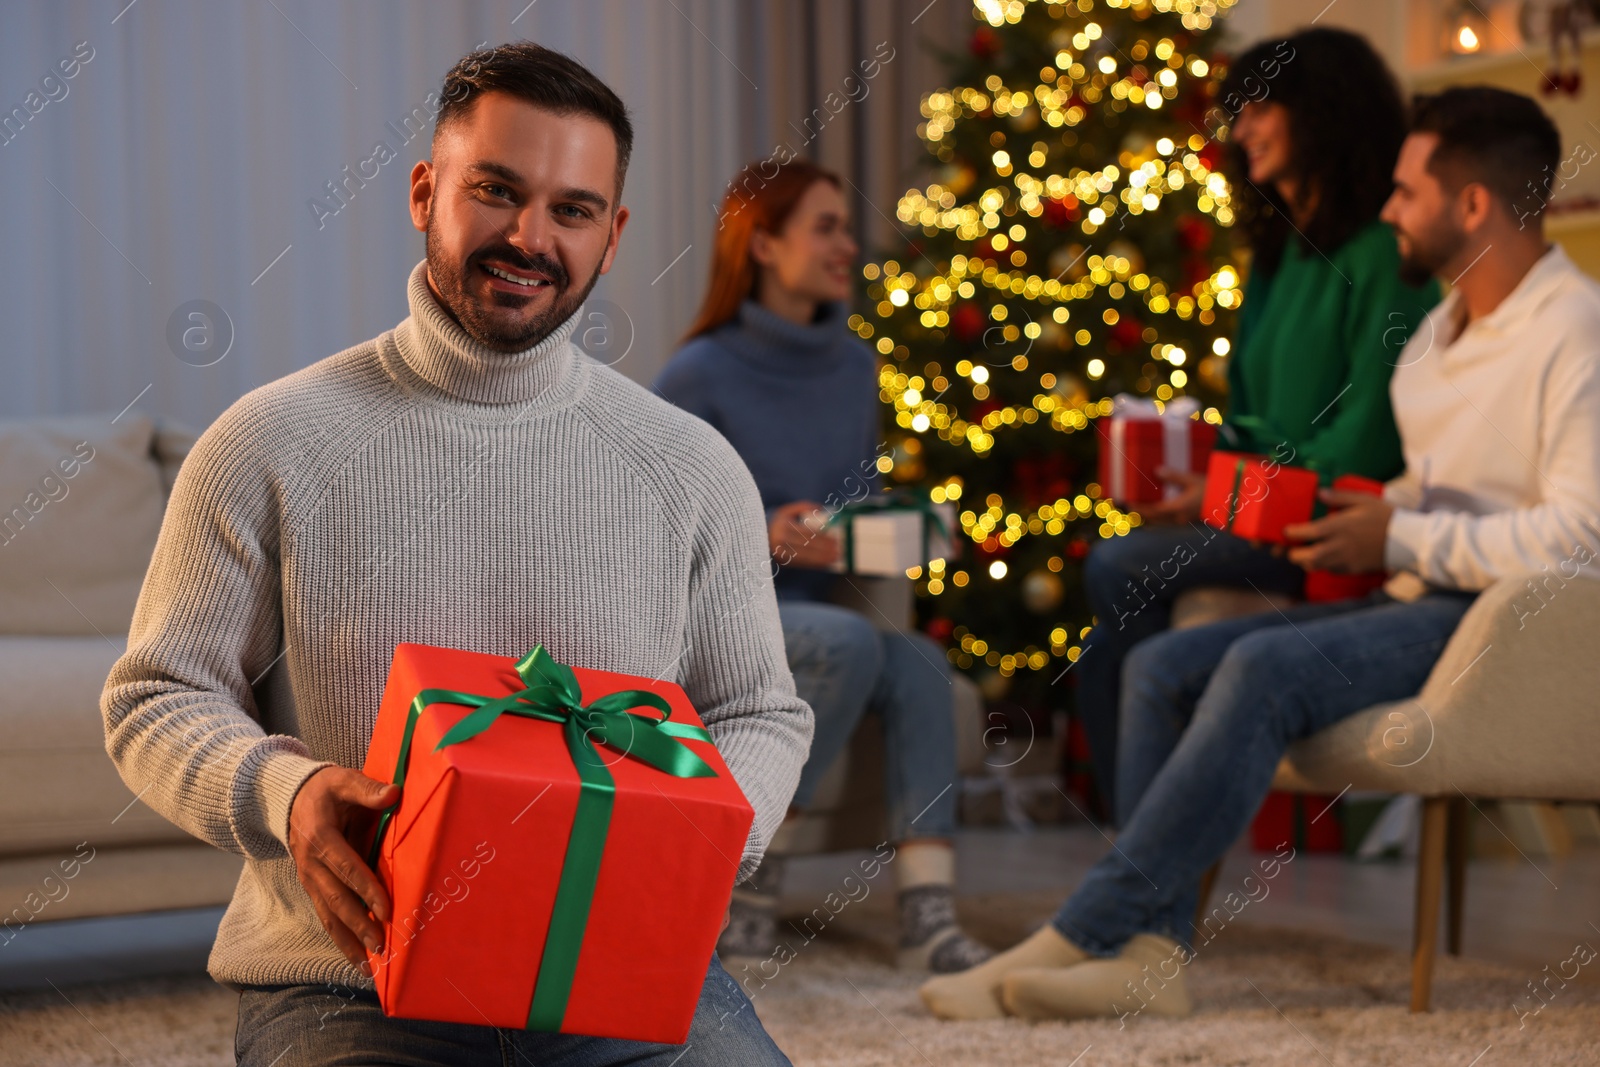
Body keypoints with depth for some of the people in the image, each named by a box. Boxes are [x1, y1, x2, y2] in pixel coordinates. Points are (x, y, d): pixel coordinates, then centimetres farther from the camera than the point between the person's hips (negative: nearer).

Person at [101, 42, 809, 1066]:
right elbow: (158, 699, 4)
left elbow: (762, 712, 14)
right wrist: (282, 791, -16)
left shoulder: (692, 469, 7)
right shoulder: (269, 445, 1)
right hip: (349, 983, -2)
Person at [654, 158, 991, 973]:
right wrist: (764, 534, -21)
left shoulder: (854, 369, 11)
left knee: (919, 661, -26)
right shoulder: (699, 375, -9)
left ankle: (927, 919, -32)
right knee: (848, 642, -33)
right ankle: (746, 880, -18)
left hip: (807, 608, 5)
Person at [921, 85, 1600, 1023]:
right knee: (1164, 666, -7)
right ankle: (1153, 953, -18)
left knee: (1264, 668, -31)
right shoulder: (1442, 330, 20)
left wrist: (1400, 539, -18)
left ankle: (1081, 935, -27)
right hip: (1421, 602, 10)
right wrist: (1359, 515, 5)